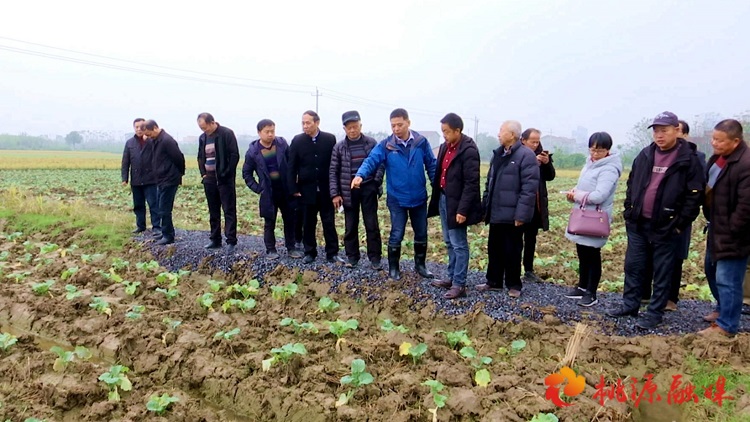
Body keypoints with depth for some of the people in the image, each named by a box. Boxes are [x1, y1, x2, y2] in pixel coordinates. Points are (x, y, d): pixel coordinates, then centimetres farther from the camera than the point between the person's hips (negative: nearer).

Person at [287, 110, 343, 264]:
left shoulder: (330, 139, -2)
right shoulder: (297, 141, 0)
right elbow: (292, 167, 1)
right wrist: (294, 189, -4)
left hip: (326, 189, -1)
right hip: (307, 189, 1)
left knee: (329, 223, 5)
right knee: (308, 223, 9)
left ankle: (332, 253, 13)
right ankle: (310, 252, 21)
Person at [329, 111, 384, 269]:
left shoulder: (371, 143, -1)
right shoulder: (339, 147, 0)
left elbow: (380, 164, 4)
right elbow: (333, 171, 2)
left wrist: (377, 182, -9)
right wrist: (335, 194, -3)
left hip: (368, 189, -1)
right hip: (348, 191, 1)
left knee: (372, 224, 2)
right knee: (350, 226, 8)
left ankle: (375, 258, 11)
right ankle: (352, 256, 20)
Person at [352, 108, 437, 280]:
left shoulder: (421, 142, -5)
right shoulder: (385, 145, -9)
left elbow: (431, 165, 1)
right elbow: (371, 161, -19)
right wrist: (360, 175, -39)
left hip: (419, 198, 2)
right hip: (397, 199, -2)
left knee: (421, 234, 14)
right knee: (396, 235, 3)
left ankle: (420, 265, 33)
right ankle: (393, 268, 21)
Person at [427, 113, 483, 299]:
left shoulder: (468, 150, -16)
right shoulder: (445, 146, 9)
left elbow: (471, 183, -19)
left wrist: (463, 209, -21)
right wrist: (437, 199, 12)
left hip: (456, 203, -8)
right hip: (443, 199, 9)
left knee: (459, 244, 0)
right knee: (449, 242, 17)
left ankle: (459, 285, 8)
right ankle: (452, 278, 29)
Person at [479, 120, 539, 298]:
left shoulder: (526, 155, -11)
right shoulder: (498, 154, 13)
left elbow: (530, 187, -17)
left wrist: (521, 214, -20)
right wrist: (485, 207, 15)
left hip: (512, 214, -7)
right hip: (496, 213, 7)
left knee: (512, 251, 5)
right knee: (494, 249, 14)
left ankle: (514, 285, 20)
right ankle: (494, 281, 28)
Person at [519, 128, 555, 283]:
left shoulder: (540, 154, 8)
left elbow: (550, 176, 8)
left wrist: (547, 163, -9)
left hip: (536, 204, 6)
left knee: (531, 238, 13)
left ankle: (529, 271, 23)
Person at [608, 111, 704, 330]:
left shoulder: (688, 160, -7)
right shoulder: (644, 155, 8)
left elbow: (694, 196, -9)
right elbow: (631, 184, 15)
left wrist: (680, 225, -11)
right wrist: (629, 212, 10)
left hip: (666, 227, -5)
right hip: (638, 224, 5)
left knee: (662, 272, 5)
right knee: (633, 266, 12)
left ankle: (655, 313, 15)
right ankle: (630, 304, 26)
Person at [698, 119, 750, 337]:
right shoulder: (718, 157, 5)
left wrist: (730, 231, -17)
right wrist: (710, 221, 13)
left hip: (732, 235, -10)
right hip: (716, 229, 10)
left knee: (727, 280, -1)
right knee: (712, 270, 23)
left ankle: (726, 326, 12)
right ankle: (723, 309, 43)